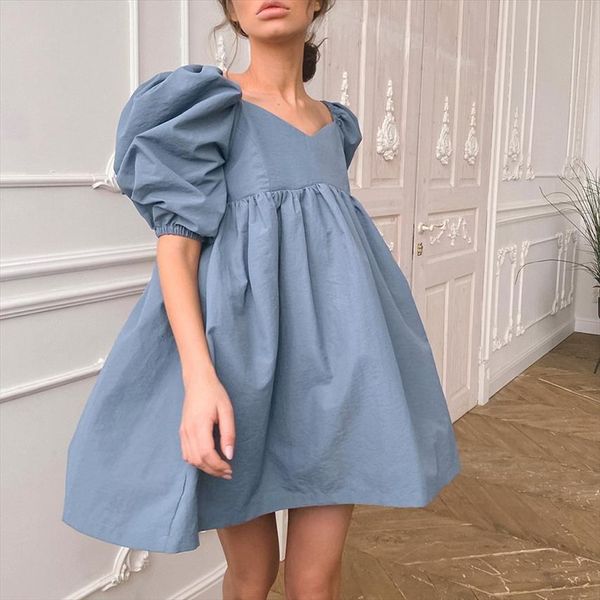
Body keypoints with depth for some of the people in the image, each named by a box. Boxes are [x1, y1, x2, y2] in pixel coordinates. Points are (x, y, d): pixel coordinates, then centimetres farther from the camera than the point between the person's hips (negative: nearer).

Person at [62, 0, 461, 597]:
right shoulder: (204, 102, -4)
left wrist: (363, 362, 19)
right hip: (243, 356, -4)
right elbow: (176, 241, -12)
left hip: (331, 356, 5)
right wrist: (199, 377, -26)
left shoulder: (333, 122, 13)